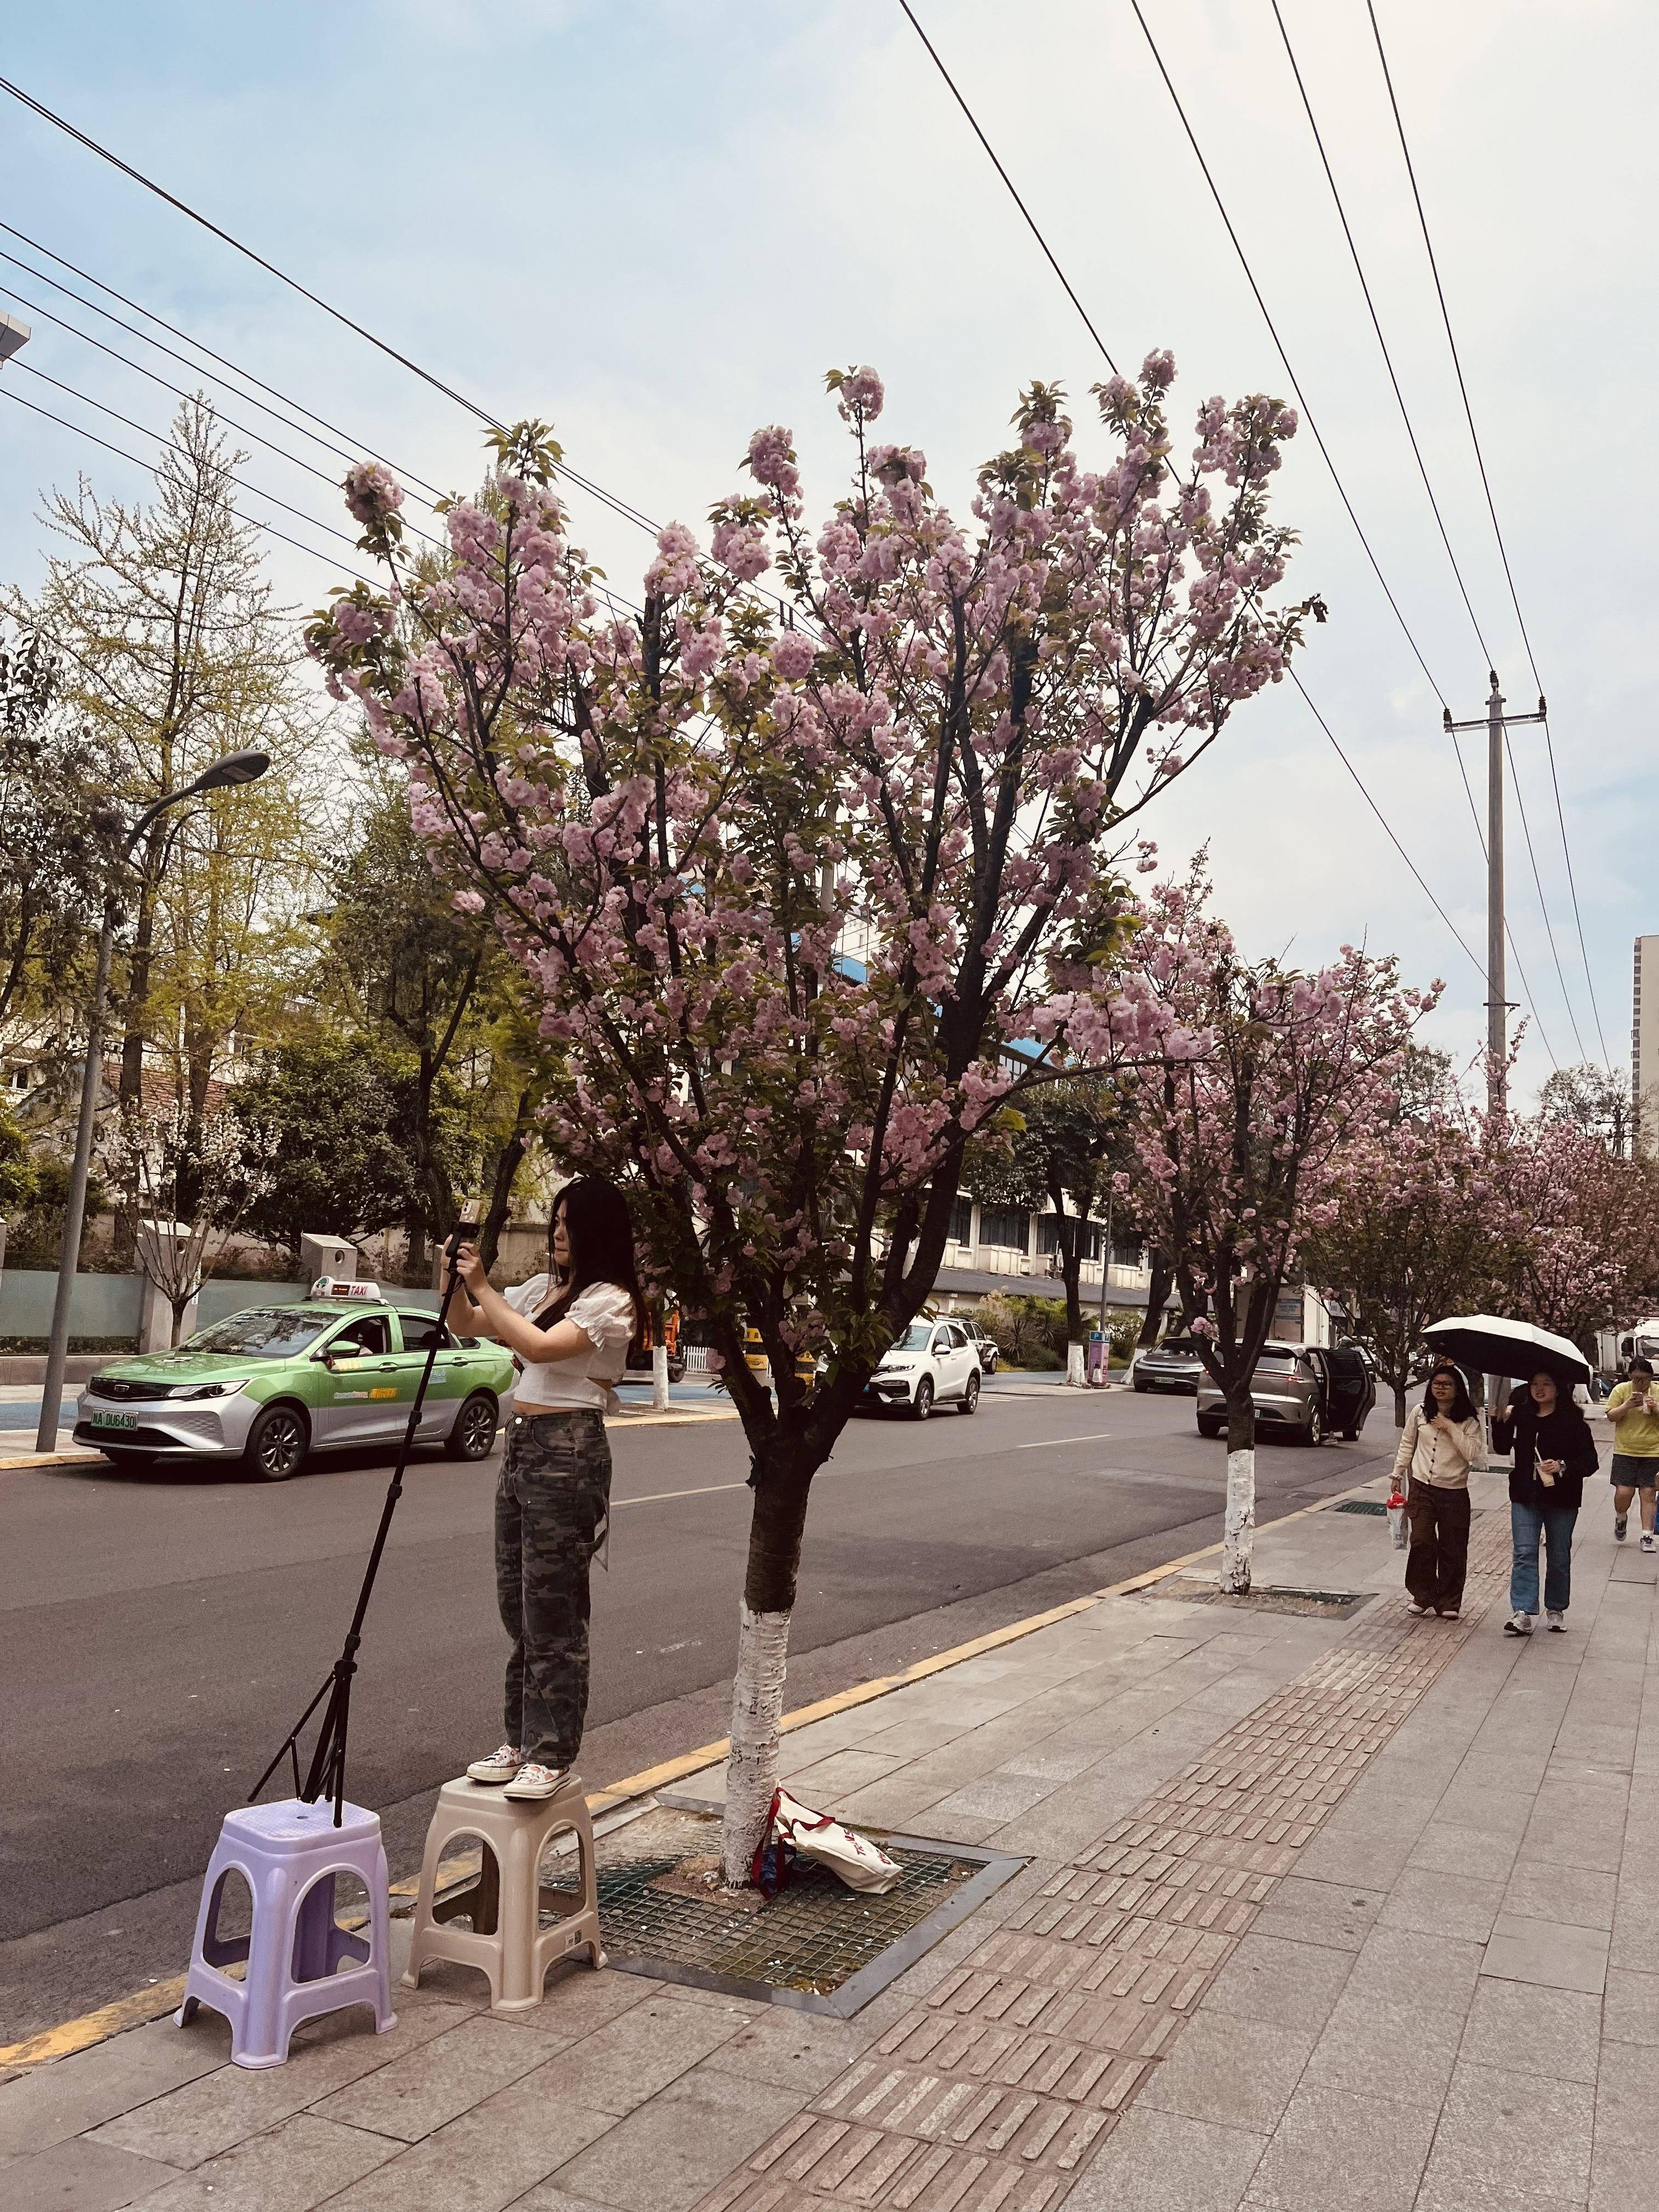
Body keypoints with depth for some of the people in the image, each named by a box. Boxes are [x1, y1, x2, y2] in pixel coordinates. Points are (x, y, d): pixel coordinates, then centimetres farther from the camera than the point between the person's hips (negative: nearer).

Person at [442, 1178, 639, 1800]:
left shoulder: (611, 1300, -10)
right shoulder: (543, 1287, 14)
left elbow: (540, 1346, -24)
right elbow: (466, 1326, 20)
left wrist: (483, 1287, -18)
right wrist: (461, 1279, 1)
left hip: (568, 1452, -8)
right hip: (520, 1445, 8)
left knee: (552, 1613, -4)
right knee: (518, 1608, 13)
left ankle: (551, 1756, 5)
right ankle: (521, 1742, 24)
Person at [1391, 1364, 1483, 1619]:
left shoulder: (1468, 1421, -1)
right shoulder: (1419, 1413, 4)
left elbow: (1472, 1454, -12)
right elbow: (1407, 1445, 14)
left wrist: (1450, 1428, -15)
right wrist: (1398, 1475, 14)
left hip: (1454, 1492, -1)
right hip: (1422, 1487, 1)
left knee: (1453, 1549, 4)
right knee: (1421, 1542, -10)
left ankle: (1449, 1602, 18)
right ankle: (1421, 1596, 6)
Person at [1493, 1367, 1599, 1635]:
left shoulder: (1572, 1421, -8)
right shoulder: (1522, 1415, 2)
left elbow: (1591, 1462, -9)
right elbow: (1502, 1448, 9)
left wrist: (1562, 1467, -25)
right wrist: (1500, 1421, -6)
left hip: (1561, 1499, -2)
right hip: (1525, 1496, 2)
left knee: (1559, 1557, 11)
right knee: (1524, 1553, -6)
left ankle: (1556, 1609, 28)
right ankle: (1522, 1614, -9)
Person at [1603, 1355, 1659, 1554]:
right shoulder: (1621, 1390, -1)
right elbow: (1611, 1416, -1)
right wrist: (1627, 1406, -17)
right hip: (1625, 1451, 0)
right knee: (1623, 1493, -7)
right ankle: (1621, 1519, 24)